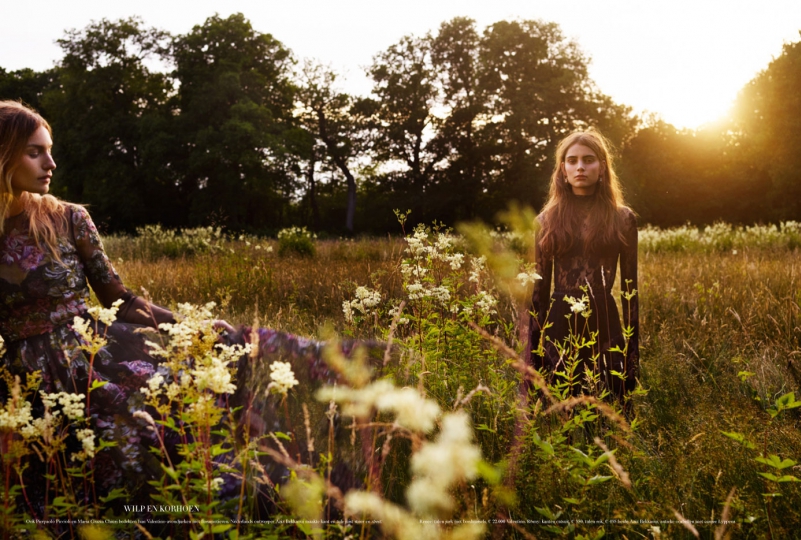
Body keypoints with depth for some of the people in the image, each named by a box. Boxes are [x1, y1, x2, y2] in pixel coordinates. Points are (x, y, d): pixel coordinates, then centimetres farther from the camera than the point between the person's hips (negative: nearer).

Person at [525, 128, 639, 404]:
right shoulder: (547, 220, 6)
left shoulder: (623, 218, 3)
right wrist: (533, 346, 2)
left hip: (605, 328, -1)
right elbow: (539, 288, 7)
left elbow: (630, 288, 4)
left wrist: (633, 347, 0)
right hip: (559, 329, 1)